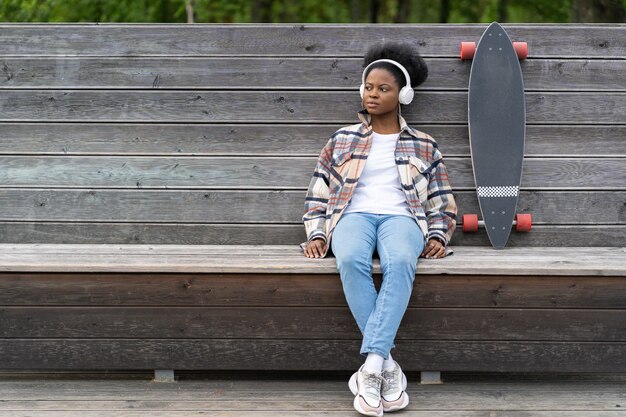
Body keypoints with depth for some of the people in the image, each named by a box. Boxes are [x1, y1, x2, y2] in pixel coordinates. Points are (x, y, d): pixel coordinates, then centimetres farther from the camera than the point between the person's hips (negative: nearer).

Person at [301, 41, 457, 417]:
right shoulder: (342, 140, 22)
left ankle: (371, 366, -45)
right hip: (354, 215, 1)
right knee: (351, 261, -39)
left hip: (401, 217, 0)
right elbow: (318, 194, 19)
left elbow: (443, 203, 19)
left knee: (400, 263, -40)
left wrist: (437, 237, 0)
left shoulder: (424, 146, 21)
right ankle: (388, 365, -36)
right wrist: (317, 234, 2)